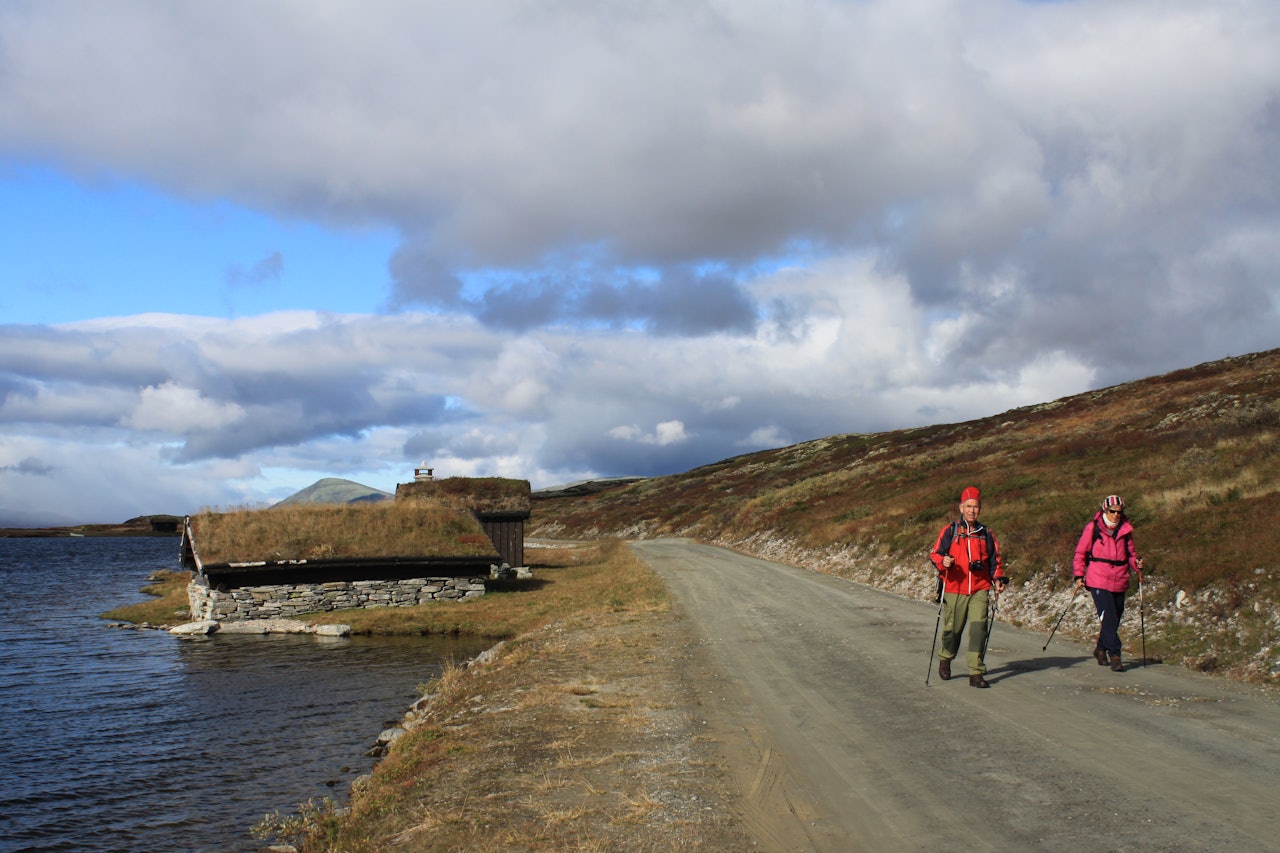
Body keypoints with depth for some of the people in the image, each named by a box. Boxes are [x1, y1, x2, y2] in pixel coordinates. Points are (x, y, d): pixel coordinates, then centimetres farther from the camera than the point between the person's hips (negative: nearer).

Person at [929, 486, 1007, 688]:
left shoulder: (986, 534, 11)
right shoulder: (949, 531, 4)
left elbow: (995, 561, 16)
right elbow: (934, 554, 2)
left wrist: (998, 579, -1)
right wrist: (943, 561, -20)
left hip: (979, 590, 1)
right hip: (954, 590, -1)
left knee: (978, 628, -13)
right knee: (952, 629, 6)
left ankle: (976, 673, -11)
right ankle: (945, 659, 36)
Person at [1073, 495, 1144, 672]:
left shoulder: (1126, 530, 8)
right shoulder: (1093, 528, -3)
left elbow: (1131, 553, 17)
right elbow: (1080, 553, 2)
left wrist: (1136, 564, -5)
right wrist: (1079, 575, -5)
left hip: (1119, 582, 4)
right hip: (1098, 581, -4)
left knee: (1115, 620, 11)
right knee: (1109, 619, -13)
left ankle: (1101, 649, 32)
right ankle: (1115, 656, -9)